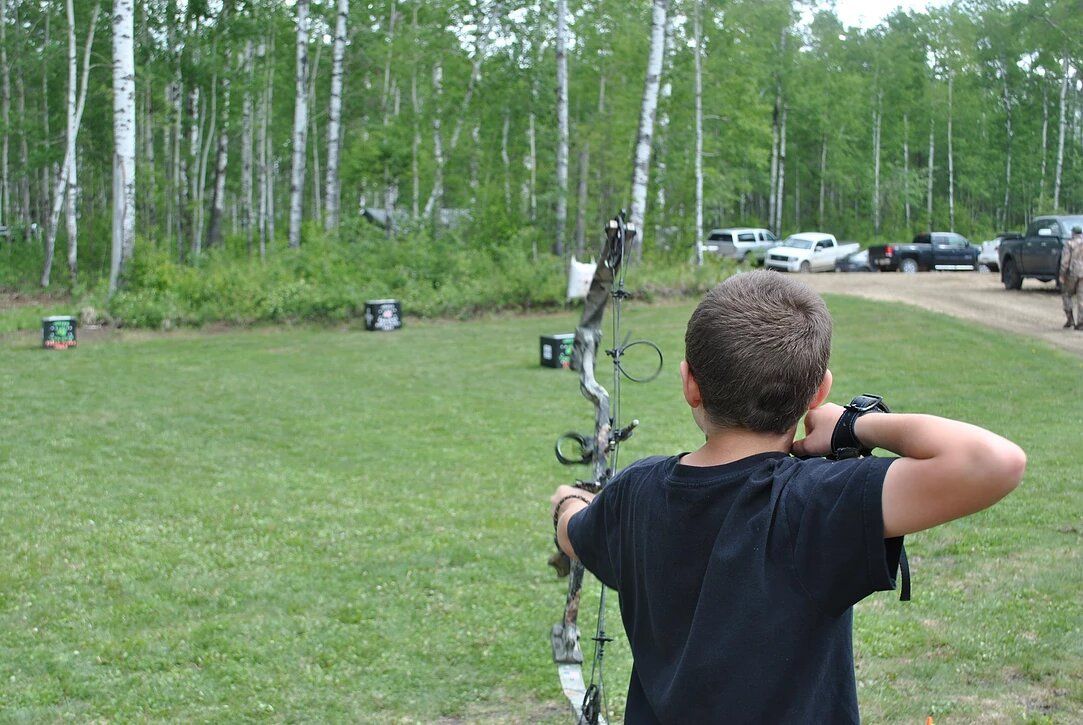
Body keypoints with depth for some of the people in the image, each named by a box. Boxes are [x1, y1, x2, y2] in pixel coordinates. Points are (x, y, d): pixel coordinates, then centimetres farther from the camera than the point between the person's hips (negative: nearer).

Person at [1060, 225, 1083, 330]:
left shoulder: (1069, 244, -5)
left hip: (1072, 273, -3)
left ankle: (1070, 319, 6)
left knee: (1066, 295, 15)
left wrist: (1062, 275, -6)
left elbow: (1065, 261, -11)